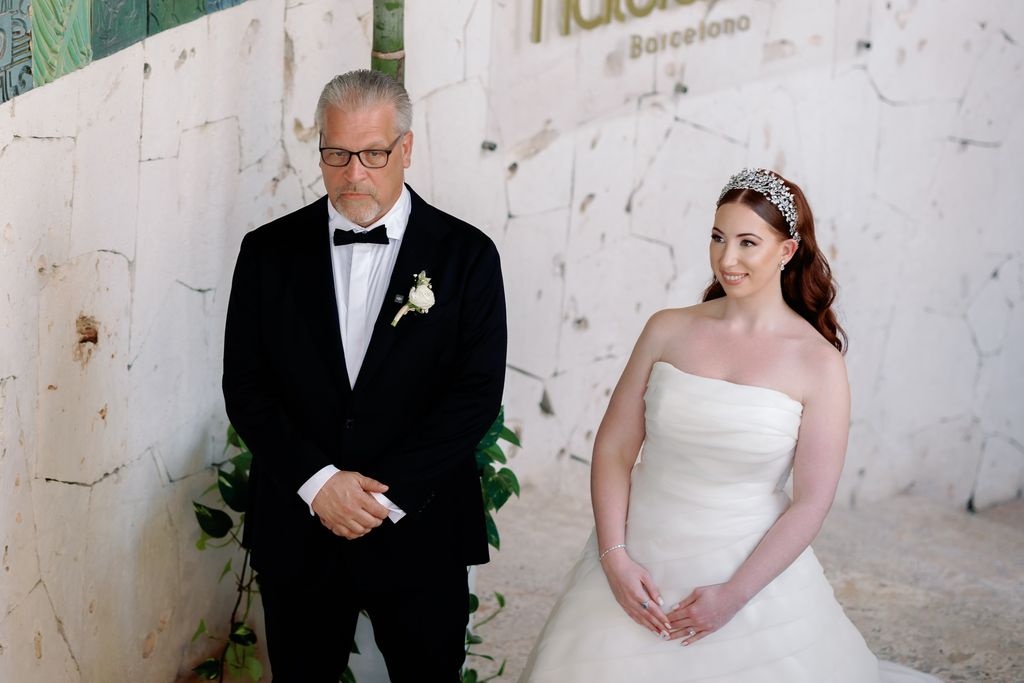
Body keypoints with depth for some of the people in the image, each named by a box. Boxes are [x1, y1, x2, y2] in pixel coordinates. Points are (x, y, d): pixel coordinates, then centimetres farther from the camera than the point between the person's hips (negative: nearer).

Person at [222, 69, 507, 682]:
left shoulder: (467, 254, -3)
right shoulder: (270, 251, 2)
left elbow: (477, 393, -8)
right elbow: (245, 385, -1)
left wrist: (388, 494, -15)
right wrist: (318, 481, -14)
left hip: (419, 536, -1)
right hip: (297, 530, 2)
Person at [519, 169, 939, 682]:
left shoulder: (819, 362, -8)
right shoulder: (668, 331, 0)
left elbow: (811, 502, -8)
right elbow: (613, 448, 0)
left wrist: (734, 595, -13)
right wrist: (615, 559, -9)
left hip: (750, 566, -2)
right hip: (640, 565, 2)